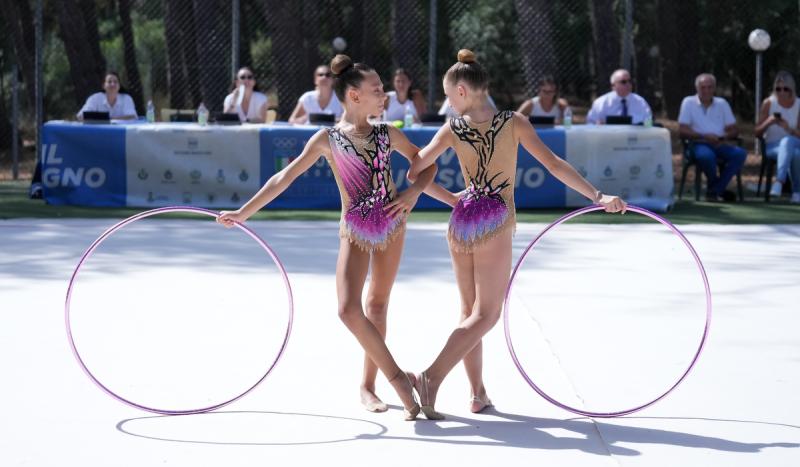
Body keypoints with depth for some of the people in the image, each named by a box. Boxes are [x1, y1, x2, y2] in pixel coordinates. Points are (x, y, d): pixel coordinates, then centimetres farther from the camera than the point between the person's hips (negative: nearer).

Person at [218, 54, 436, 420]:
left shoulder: (387, 133, 4)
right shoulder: (327, 139, -4)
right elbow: (285, 177, -4)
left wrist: (414, 192, -5)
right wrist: (244, 213, -7)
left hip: (392, 224, 2)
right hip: (354, 231, -2)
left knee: (377, 306, 9)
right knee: (349, 310, -17)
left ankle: (368, 385, 20)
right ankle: (396, 376, -6)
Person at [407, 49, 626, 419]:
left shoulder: (452, 129, -1)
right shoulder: (514, 122, -6)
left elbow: (415, 173, 1)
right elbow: (553, 163, -12)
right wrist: (598, 196, -10)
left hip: (461, 221, 4)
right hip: (494, 226, -3)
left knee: (470, 311, 14)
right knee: (485, 315, -1)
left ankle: (477, 393, 14)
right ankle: (432, 376, -17)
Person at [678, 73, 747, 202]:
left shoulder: (722, 103, 16)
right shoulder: (688, 102, 4)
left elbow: (734, 130, 13)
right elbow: (682, 131, -6)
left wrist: (724, 137, -11)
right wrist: (704, 136, -19)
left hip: (718, 144, 4)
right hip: (698, 144, -4)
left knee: (740, 153, -25)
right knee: (706, 155, -39)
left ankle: (714, 190, -22)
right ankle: (719, 189, -12)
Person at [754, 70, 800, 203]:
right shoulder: (768, 103, 1)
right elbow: (757, 133, 2)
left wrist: (789, 129, -22)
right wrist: (768, 122, -18)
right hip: (772, 146, 0)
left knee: (787, 141, -40)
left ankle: (779, 182, -45)